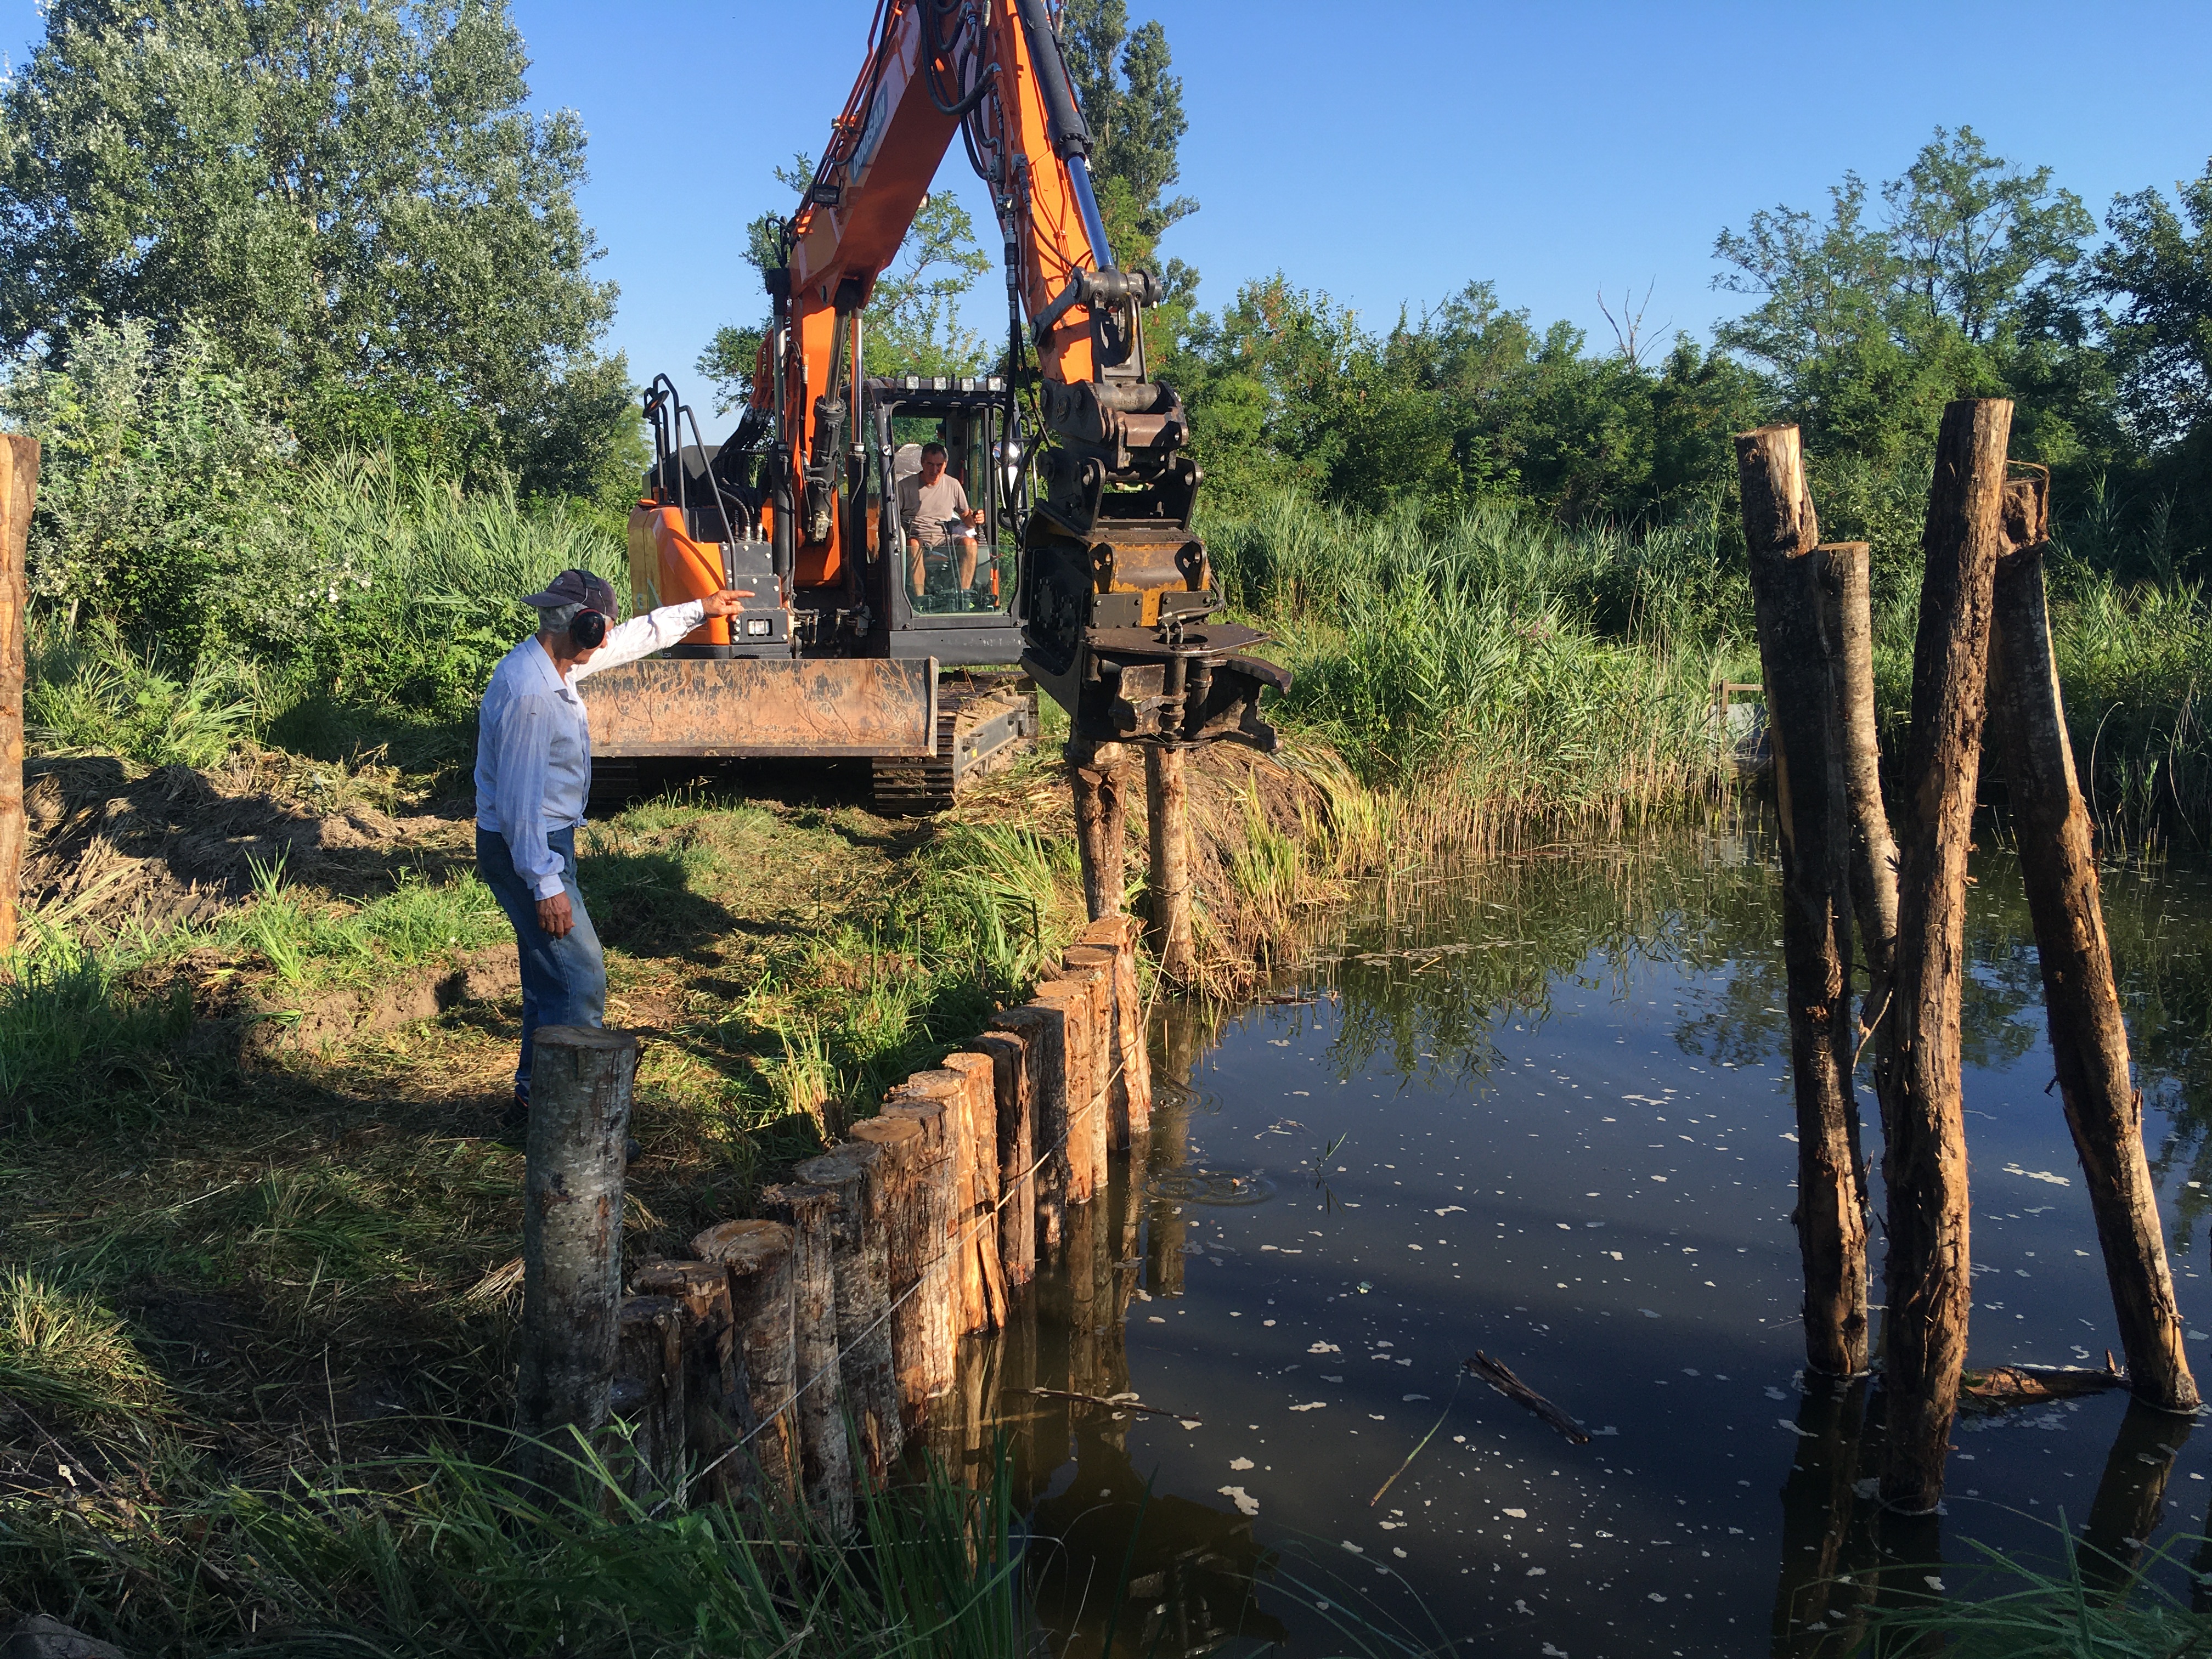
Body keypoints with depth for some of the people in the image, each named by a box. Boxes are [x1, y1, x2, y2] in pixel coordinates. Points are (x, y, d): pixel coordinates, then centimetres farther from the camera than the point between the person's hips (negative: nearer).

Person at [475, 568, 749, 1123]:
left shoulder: (552, 663, 5)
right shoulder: (529, 692, -25)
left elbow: (632, 638, 23)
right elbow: (519, 799, -26)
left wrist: (699, 609, 28)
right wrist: (546, 885, -25)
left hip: (546, 841, 10)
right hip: (525, 849, -10)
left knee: (553, 976, 17)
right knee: (580, 978, -8)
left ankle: (534, 1099, 28)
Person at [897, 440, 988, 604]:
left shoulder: (953, 485, 13)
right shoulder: (905, 486, 5)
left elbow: (965, 518, 18)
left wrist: (973, 519, -7)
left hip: (944, 539, 2)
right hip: (917, 536, -2)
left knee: (970, 543, -28)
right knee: (913, 545, -38)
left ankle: (964, 593, -30)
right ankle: (918, 597, -42)